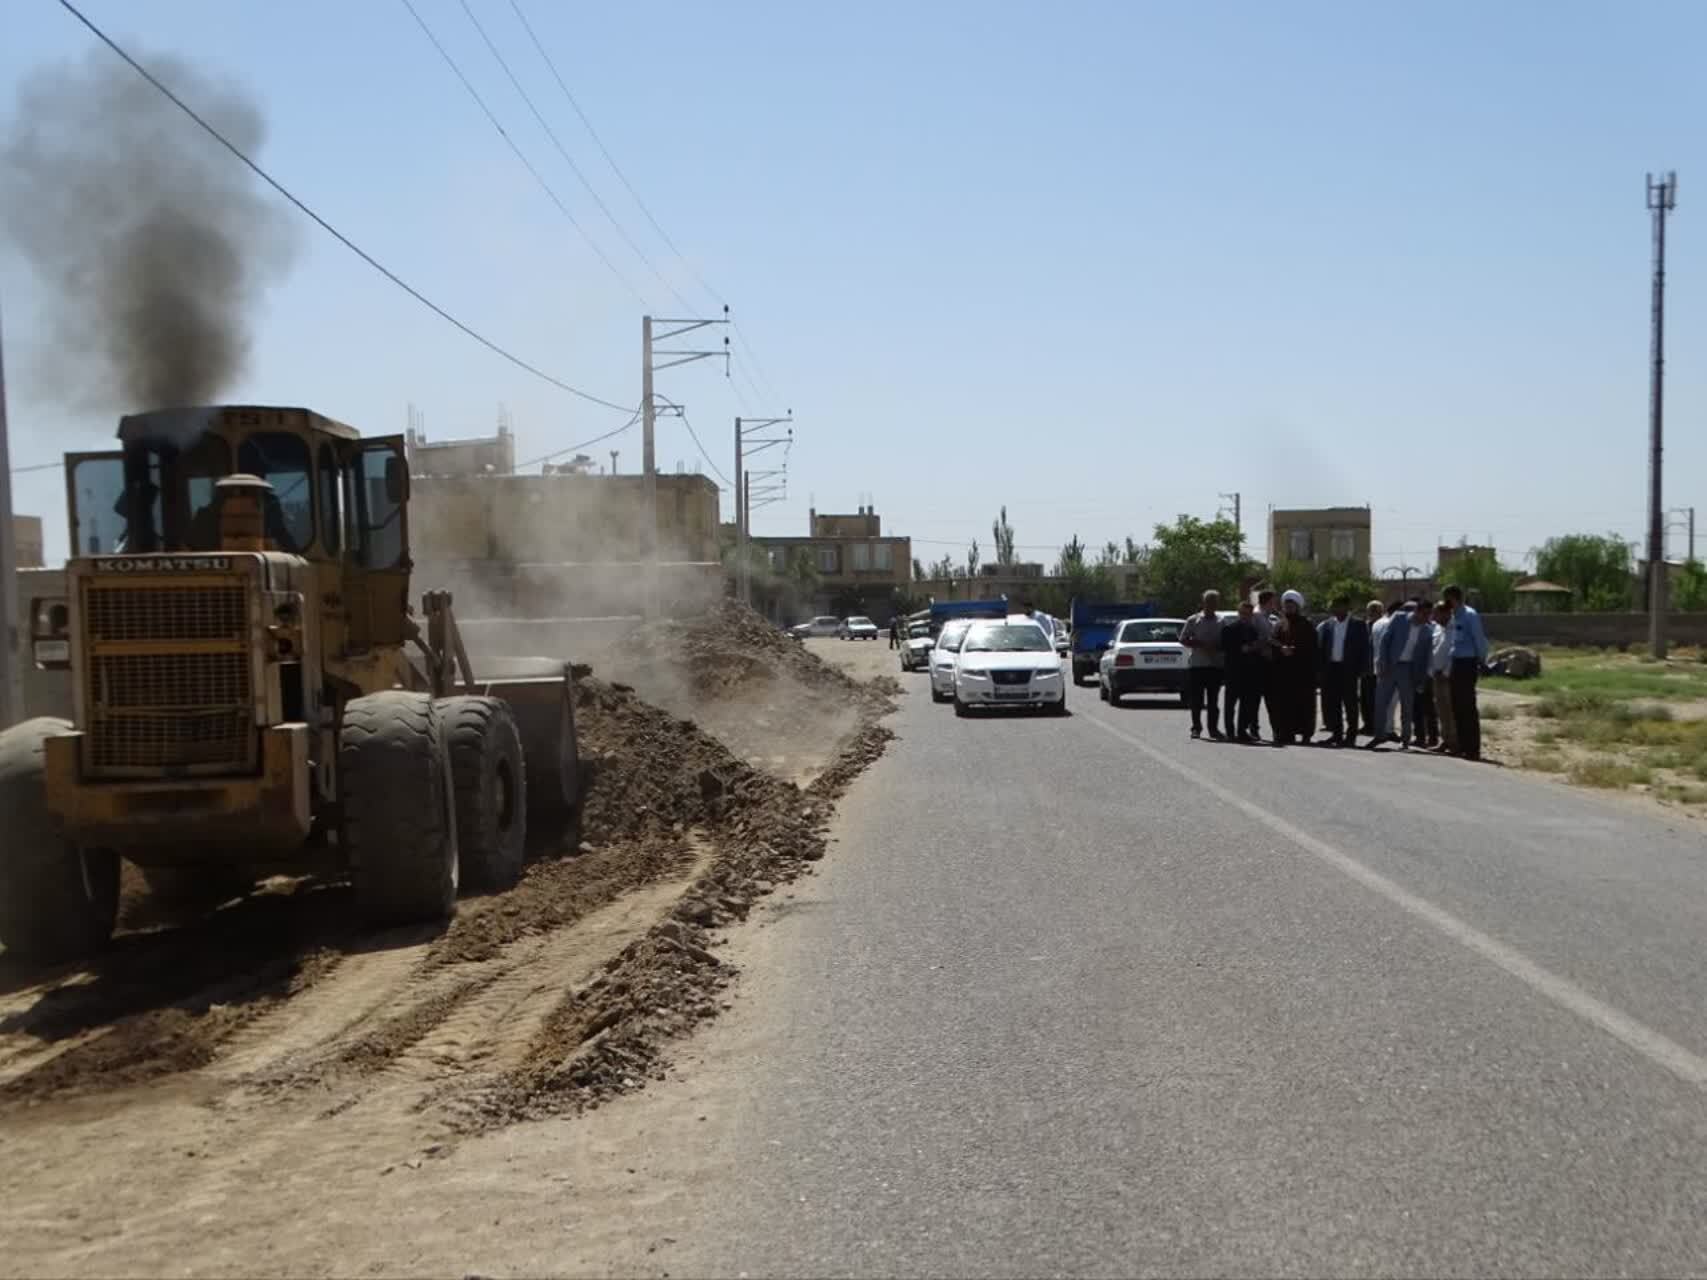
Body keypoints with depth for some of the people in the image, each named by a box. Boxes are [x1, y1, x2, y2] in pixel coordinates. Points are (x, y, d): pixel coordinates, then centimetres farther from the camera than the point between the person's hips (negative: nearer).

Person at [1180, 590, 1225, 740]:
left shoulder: (1221, 621, 9)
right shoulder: (1194, 620, 3)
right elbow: (1183, 639, 2)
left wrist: (1216, 647, -9)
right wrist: (1201, 645, -10)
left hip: (1216, 665, 2)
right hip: (1196, 664, -2)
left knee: (1213, 699, 3)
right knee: (1196, 699, -1)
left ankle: (1213, 728, 7)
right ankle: (1196, 727, 7)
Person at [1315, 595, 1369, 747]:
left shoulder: (1358, 625, 1)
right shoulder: (1327, 625, 10)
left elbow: (1364, 649, -1)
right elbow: (1320, 648, 9)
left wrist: (1360, 671, -8)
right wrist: (1320, 670, 1)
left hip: (1349, 670, -3)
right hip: (1330, 668, 4)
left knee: (1350, 704, 1)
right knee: (1331, 704, 5)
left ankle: (1350, 735, 7)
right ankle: (1337, 734, 15)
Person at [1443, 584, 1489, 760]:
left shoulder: (1470, 615, -12)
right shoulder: (1455, 616, 15)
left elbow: (1480, 639, -13)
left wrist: (1481, 661, -10)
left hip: (1467, 664, -9)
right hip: (1457, 664, 9)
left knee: (1468, 707, -7)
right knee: (1457, 707, 11)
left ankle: (1473, 749, -4)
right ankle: (1463, 746, 19)